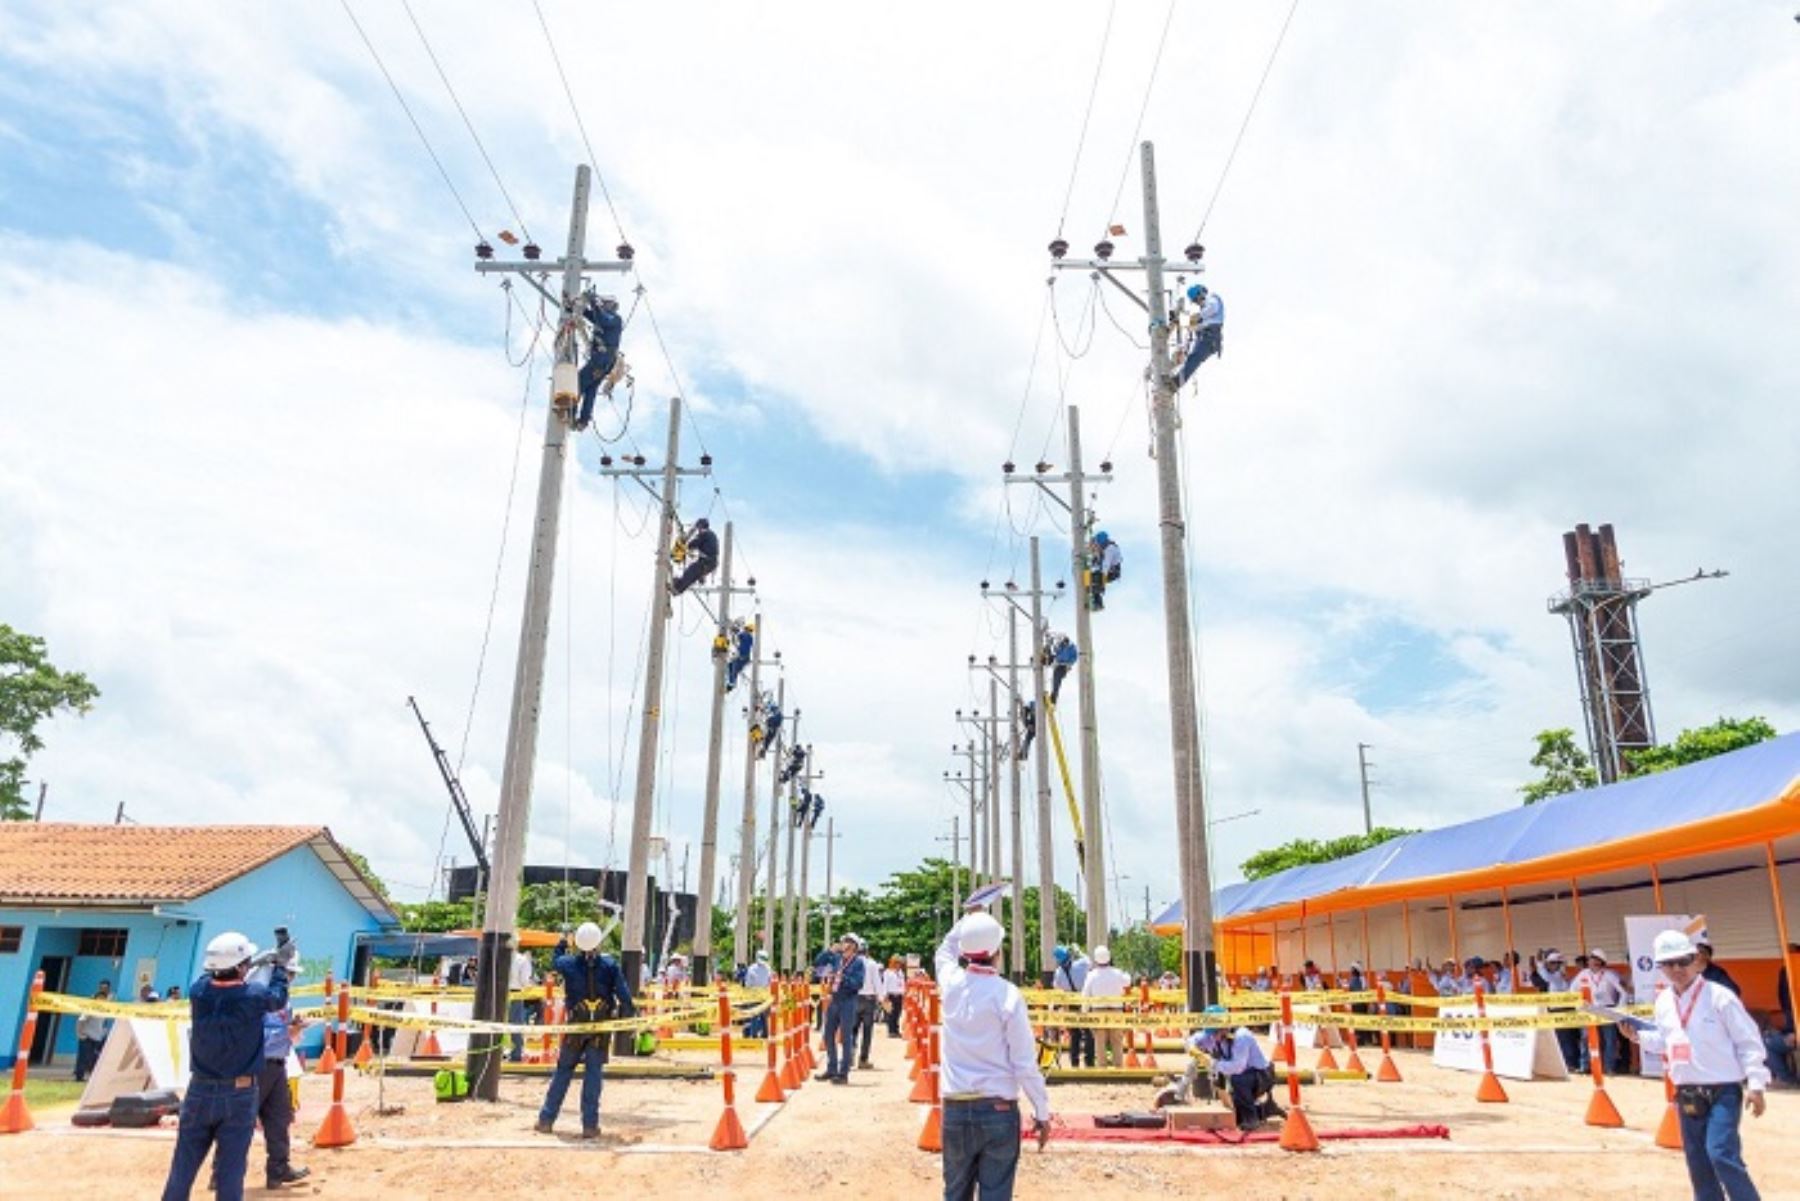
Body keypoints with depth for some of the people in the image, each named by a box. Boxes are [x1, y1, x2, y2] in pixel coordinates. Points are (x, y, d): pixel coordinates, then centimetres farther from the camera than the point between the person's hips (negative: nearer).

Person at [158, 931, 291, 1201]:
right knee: (230, 1170, 2)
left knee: (183, 1167, 13)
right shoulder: (254, 996, -18)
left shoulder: (198, 991, -10)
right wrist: (280, 967, 20)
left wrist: (253, 964, 21)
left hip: (200, 1091, 3)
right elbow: (278, 998, 4)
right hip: (239, 1094, -3)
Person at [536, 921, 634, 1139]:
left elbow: (555, 963, 19)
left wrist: (560, 948, 37)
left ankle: (546, 1120, 18)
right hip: (602, 1026, -1)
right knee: (593, 1073, 3)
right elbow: (623, 993, -8)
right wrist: (629, 1014, 1)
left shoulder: (569, 964, -5)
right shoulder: (610, 965, -7)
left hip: (576, 1025, 1)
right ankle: (590, 1125, 3)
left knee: (563, 1071, 13)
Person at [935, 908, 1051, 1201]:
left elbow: (944, 951, 25)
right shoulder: (1007, 994, -13)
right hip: (998, 1110, -4)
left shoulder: (951, 984, -2)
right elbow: (1025, 1063, -11)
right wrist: (1042, 1112, -2)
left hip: (955, 1109, 4)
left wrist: (967, 918, 27)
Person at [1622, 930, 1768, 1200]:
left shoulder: (1719, 996, -12)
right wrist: (1639, 1036, 2)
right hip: (1687, 1094, 6)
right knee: (1698, 1162, 12)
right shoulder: (1663, 1001, 7)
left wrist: (1755, 1084, -15)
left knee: (1721, 1153, -18)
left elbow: (1748, 1041, -10)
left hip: (1724, 1091, -6)